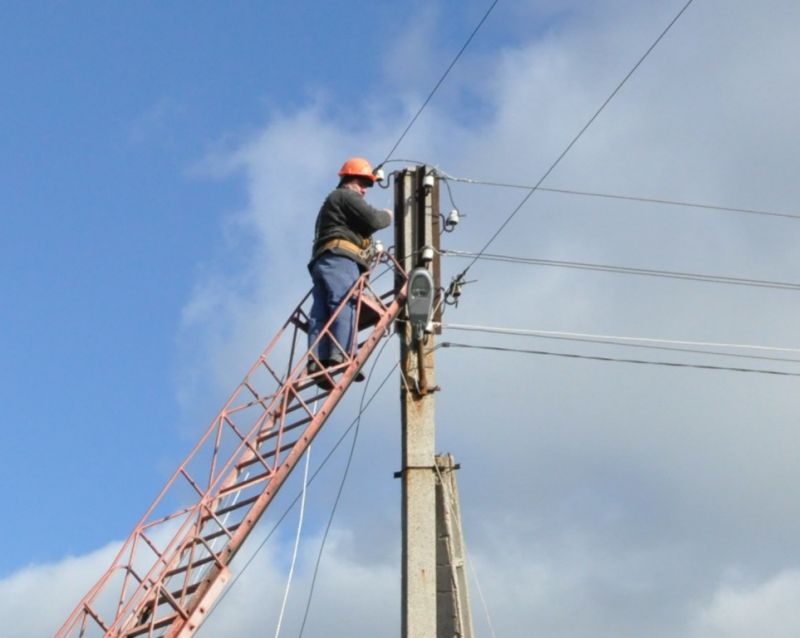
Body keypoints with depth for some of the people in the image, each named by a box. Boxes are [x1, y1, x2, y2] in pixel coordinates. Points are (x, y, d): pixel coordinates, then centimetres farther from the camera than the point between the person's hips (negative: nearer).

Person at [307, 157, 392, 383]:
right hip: (340, 258, -9)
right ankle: (340, 357, -36)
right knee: (345, 306, -21)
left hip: (320, 261, 9)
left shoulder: (330, 202, 39)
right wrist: (387, 216, 14)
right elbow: (372, 219, -5)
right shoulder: (346, 196, 7)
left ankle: (317, 360, -20)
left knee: (320, 313, -6)